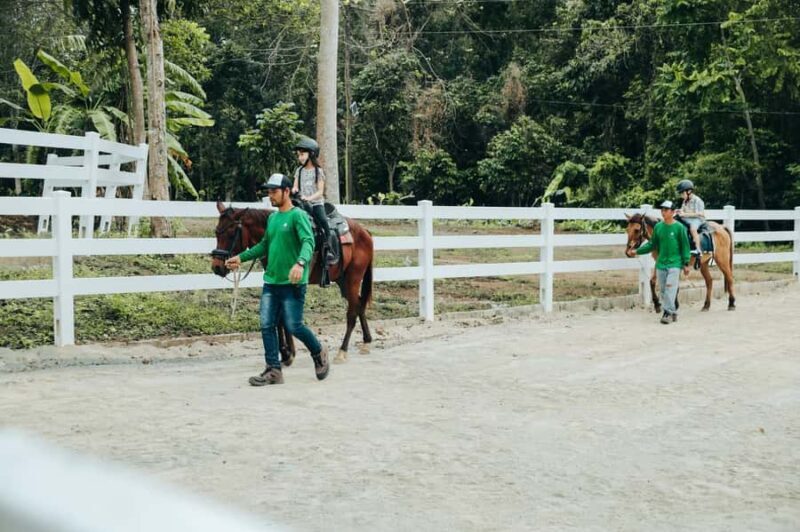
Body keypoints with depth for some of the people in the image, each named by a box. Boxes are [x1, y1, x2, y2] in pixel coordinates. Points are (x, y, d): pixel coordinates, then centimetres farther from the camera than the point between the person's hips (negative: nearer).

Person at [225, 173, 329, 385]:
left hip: (292, 283, -7)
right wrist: (241, 257, 21)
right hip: (271, 281, 7)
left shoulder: (298, 216, -9)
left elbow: (308, 242, -23)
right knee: (267, 325, 2)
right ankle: (274, 370, 8)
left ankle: (319, 354, 21)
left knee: (293, 326, -4)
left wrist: (300, 264, -41)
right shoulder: (272, 218, 13)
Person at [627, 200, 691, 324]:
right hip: (661, 263, 5)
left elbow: (685, 247, -4)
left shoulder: (679, 227, -7)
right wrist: (637, 251, 1)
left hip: (674, 263, -5)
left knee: (670, 287, -15)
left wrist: (686, 264, -6)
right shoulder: (658, 227, 5)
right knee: (663, 290, 8)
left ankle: (669, 312, -11)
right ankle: (672, 312, 20)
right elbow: (652, 244, 10)